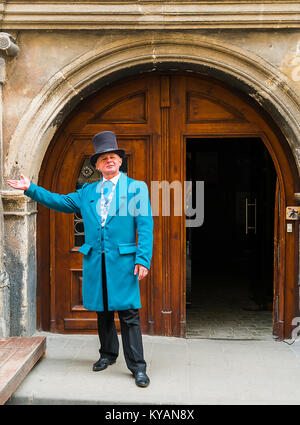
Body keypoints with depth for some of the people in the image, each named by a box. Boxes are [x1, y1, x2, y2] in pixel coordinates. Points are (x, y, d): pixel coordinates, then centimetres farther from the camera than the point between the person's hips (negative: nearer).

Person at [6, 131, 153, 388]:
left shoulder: (137, 188, 2)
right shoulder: (87, 192, 14)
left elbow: (145, 226, -4)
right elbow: (60, 202, 20)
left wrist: (143, 260, -12)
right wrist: (31, 189, 12)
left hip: (123, 261, -4)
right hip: (94, 261, 4)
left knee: (129, 314, -5)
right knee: (102, 312, 14)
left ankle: (138, 367, 2)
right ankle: (108, 354, 32)